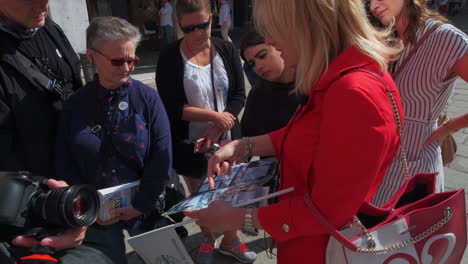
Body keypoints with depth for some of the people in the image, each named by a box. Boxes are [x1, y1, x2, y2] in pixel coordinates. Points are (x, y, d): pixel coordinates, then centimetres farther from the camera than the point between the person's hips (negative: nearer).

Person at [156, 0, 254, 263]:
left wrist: (217, 130, -16)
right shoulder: (170, 57, -10)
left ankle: (230, 240, 38)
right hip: (190, 143, -1)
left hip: (227, 139, 2)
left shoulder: (227, 50, -2)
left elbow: (239, 95, -4)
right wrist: (214, 116, -17)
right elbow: (171, 106, -13)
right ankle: (207, 239, 43)